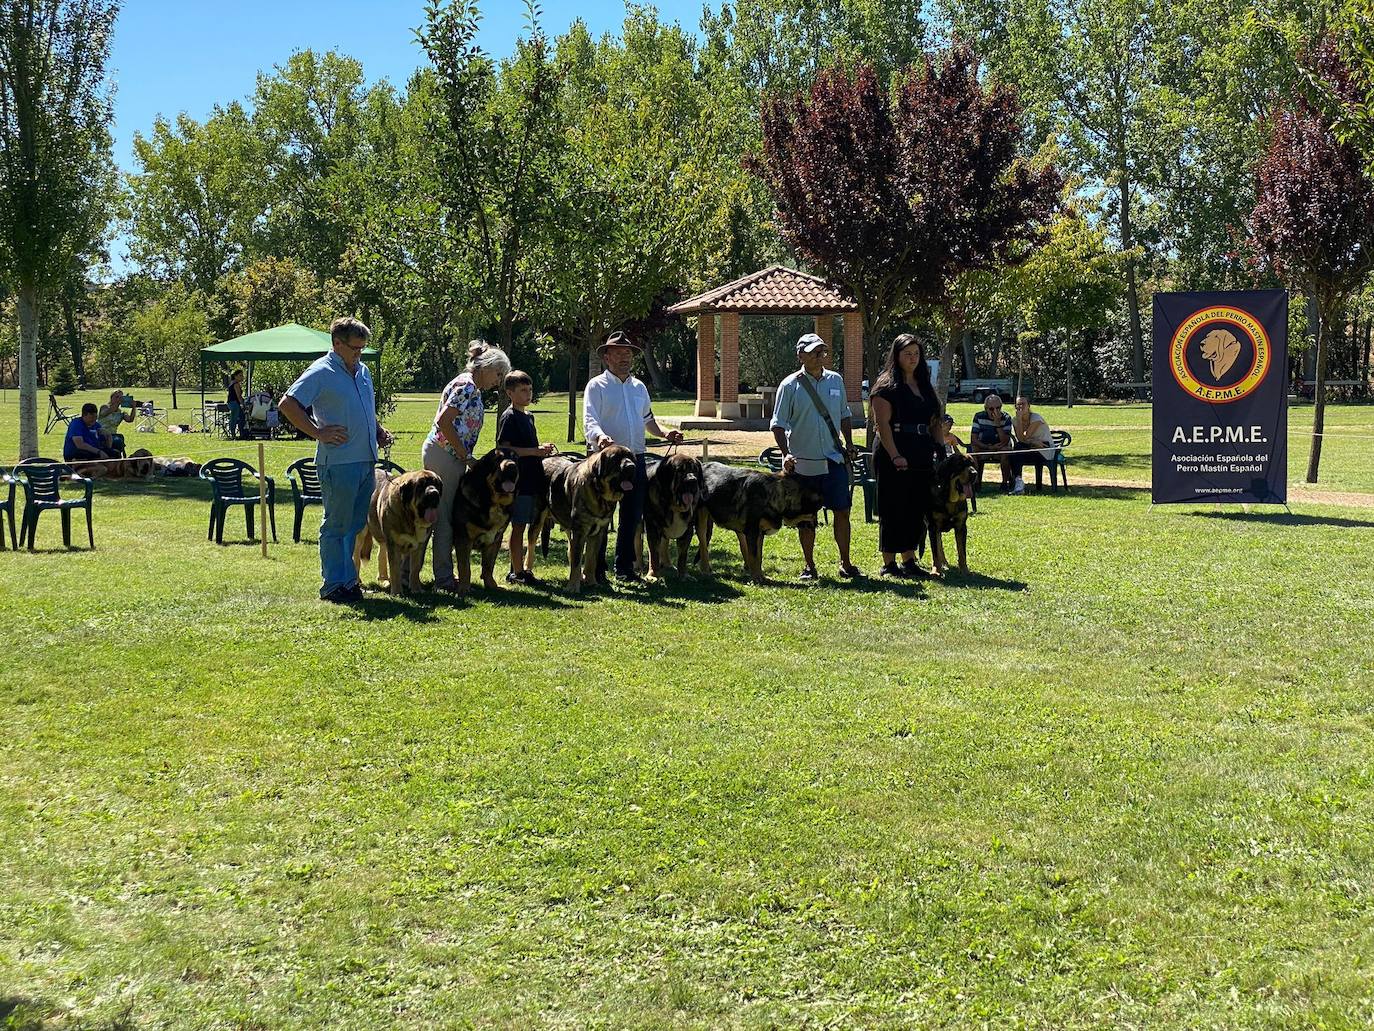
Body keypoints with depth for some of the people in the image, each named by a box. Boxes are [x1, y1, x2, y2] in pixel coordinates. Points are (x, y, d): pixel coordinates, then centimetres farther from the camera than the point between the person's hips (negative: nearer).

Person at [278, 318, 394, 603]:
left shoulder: (362, 370, 16)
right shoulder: (322, 372, -9)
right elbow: (288, 405, -15)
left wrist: (378, 431, 14)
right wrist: (318, 433, -17)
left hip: (365, 461, 8)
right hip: (338, 463, -8)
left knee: (356, 523, 14)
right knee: (337, 525, -2)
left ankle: (349, 580, 23)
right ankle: (334, 585, 4)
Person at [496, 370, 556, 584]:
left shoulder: (528, 417, 17)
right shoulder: (509, 417, -9)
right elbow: (503, 448, -17)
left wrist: (542, 451, 8)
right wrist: (535, 451, -19)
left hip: (532, 479, 9)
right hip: (518, 480, -9)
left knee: (531, 527, 10)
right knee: (518, 526, -5)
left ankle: (525, 569, 17)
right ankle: (517, 572, 0)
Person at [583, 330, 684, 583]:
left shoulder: (639, 387, 17)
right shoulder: (596, 386, -2)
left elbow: (647, 419, 30)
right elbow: (589, 421, -14)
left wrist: (664, 434, 13)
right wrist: (600, 437, -35)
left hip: (635, 458, 6)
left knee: (632, 515, 8)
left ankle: (625, 568, 17)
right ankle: (596, 569, 6)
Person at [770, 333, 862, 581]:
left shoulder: (836, 380, 8)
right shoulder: (790, 386, -5)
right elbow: (778, 424, -6)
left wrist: (849, 445, 11)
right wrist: (786, 454, -16)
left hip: (834, 459, 3)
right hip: (804, 462, -3)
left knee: (842, 511, 1)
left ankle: (845, 564, 11)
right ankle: (810, 567, 15)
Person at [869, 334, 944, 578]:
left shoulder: (924, 385, 17)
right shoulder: (887, 386, -7)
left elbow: (935, 422, 20)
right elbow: (882, 424, -14)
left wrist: (941, 448, 8)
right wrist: (895, 456, -21)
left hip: (922, 457, 8)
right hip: (894, 456, -7)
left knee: (917, 509, 9)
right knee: (893, 510, -3)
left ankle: (909, 561, 16)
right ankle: (889, 564, 2)